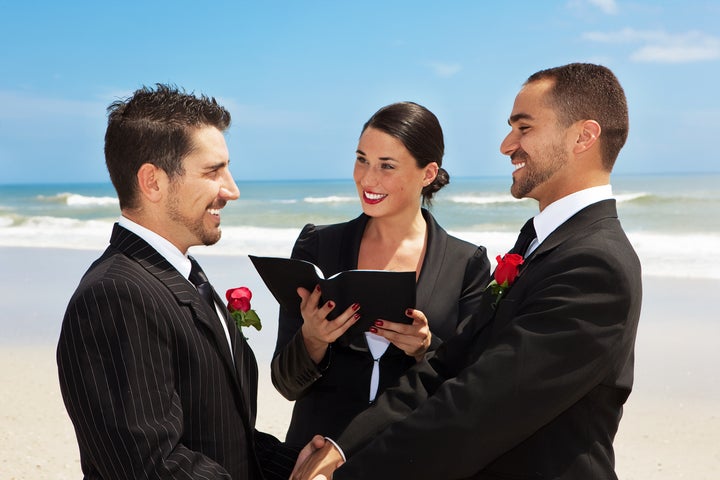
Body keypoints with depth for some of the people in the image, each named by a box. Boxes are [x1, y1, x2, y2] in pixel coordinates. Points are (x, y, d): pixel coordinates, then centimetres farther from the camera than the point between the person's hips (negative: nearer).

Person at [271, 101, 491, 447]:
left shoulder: (467, 264, -7)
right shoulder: (316, 246, -5)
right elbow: (287, 384, -5)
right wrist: (312, 339, -23)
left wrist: (426, 348, -23)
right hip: (319, 450, 1)